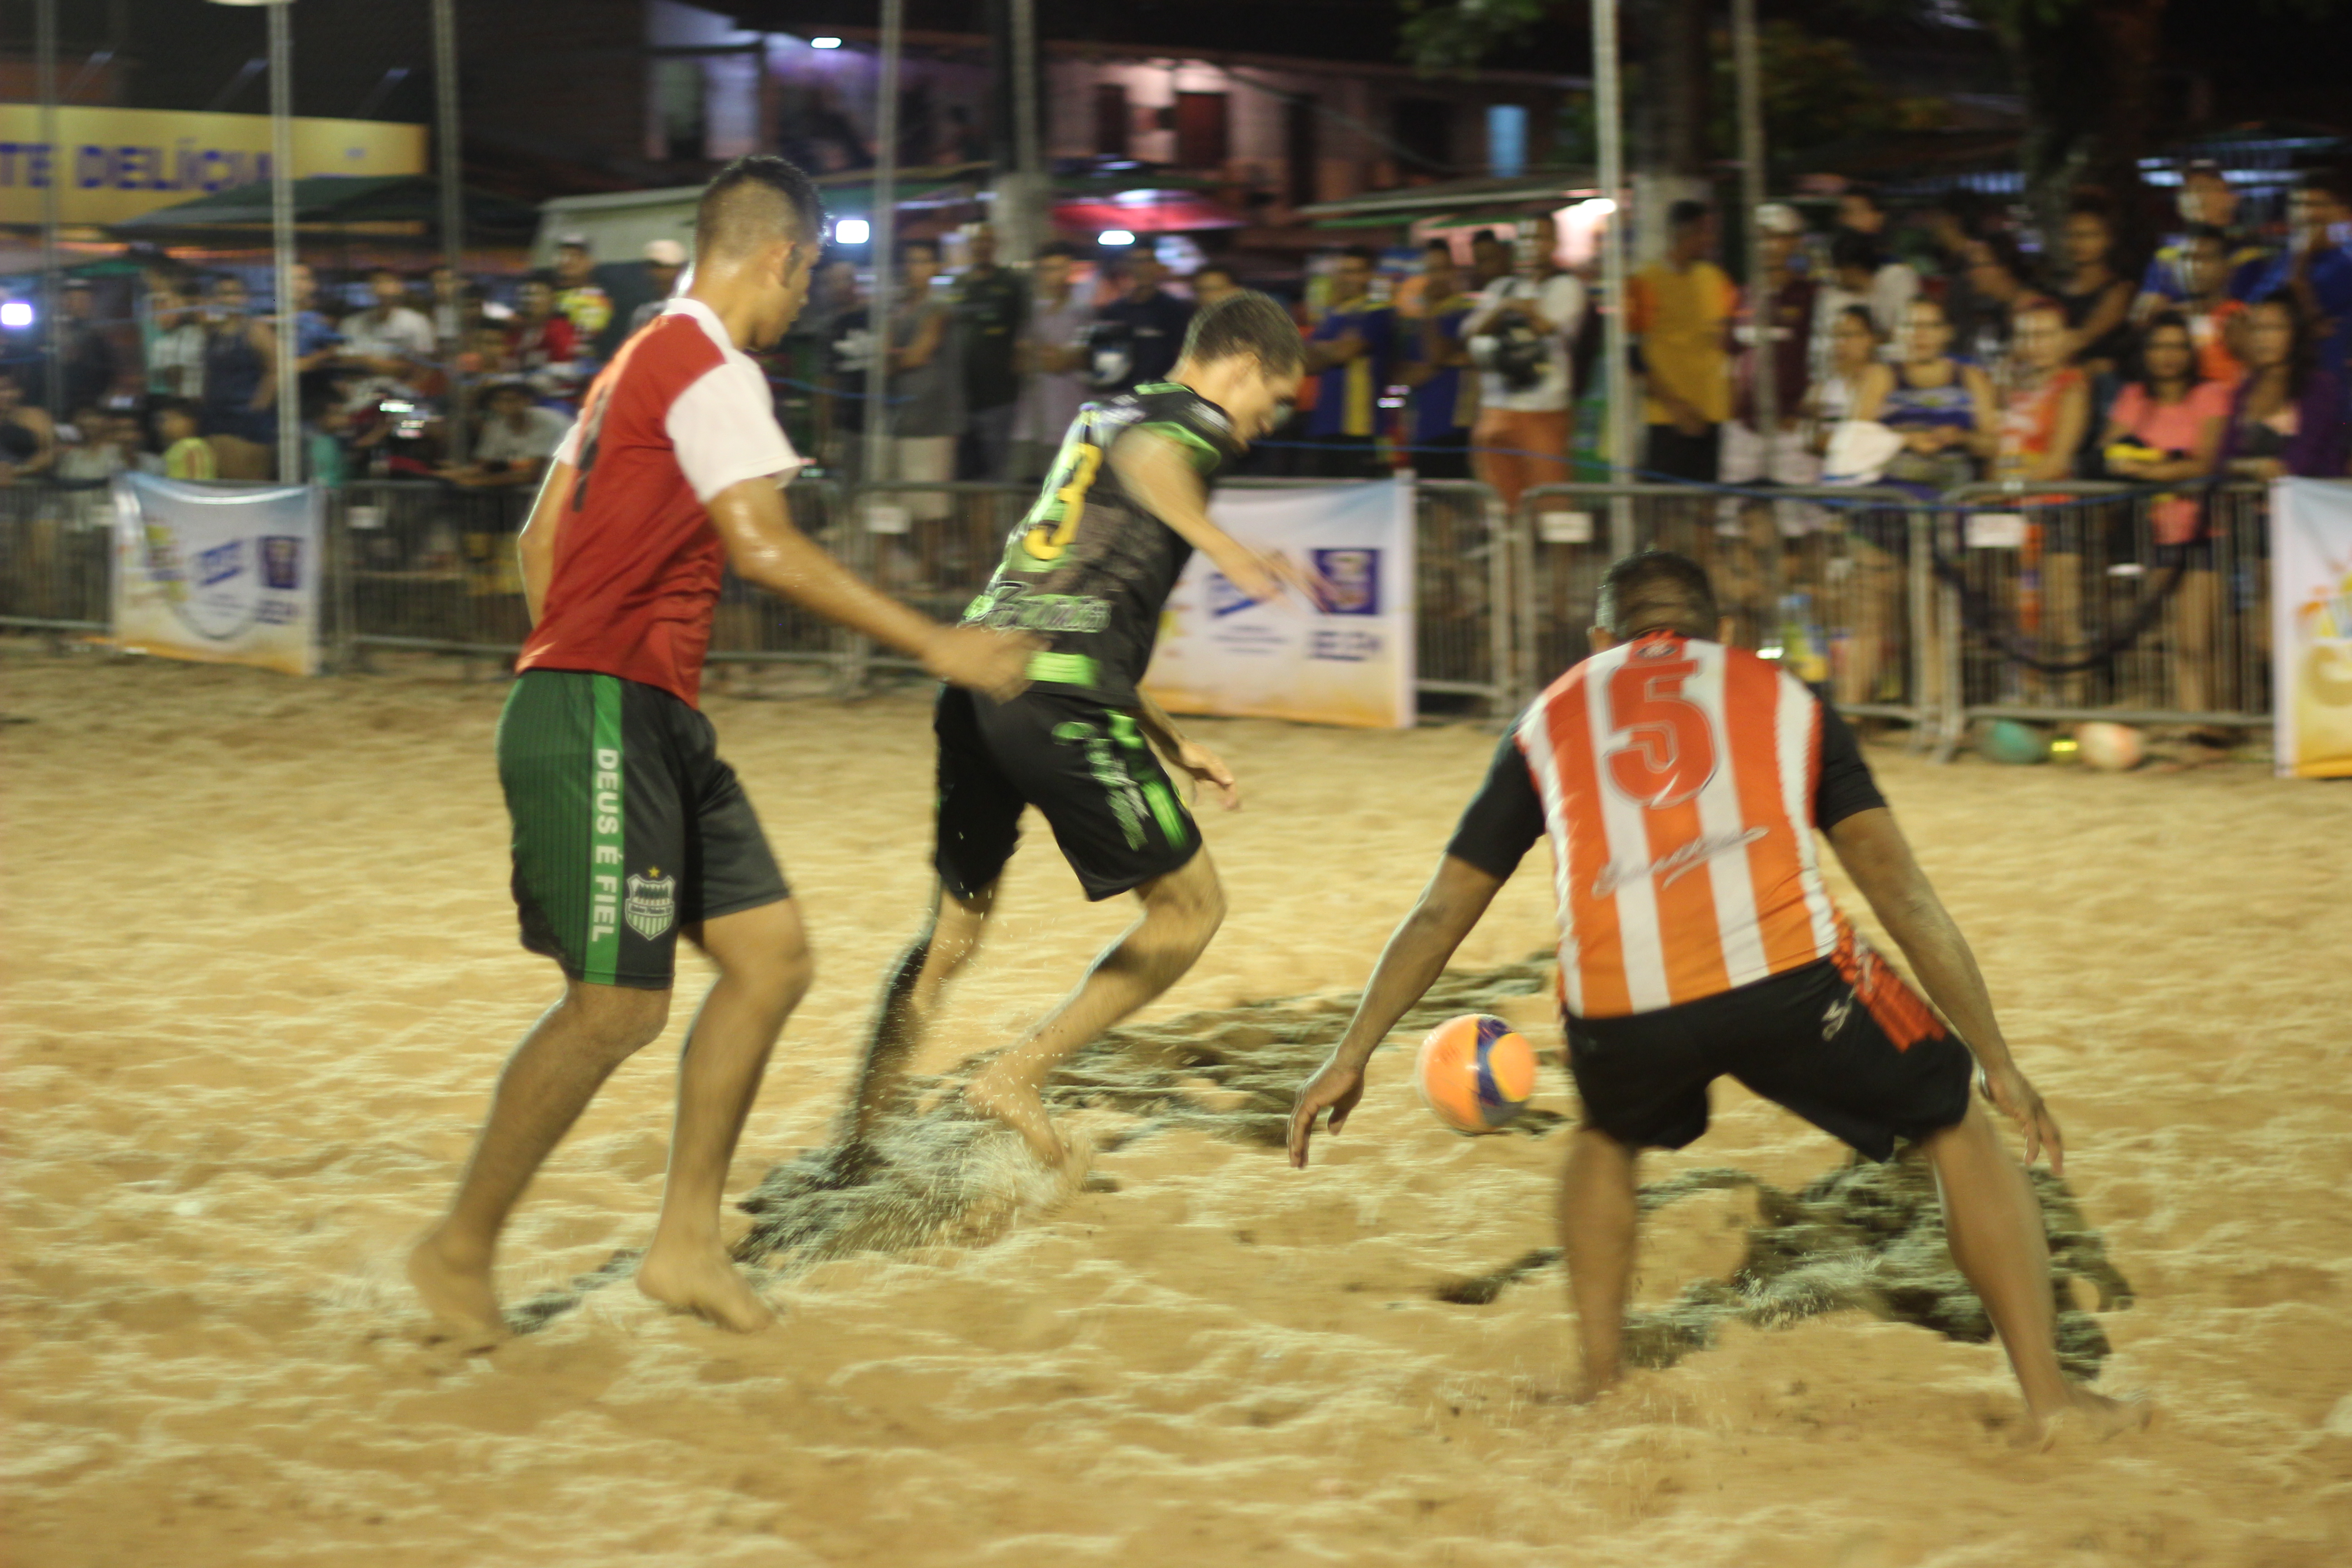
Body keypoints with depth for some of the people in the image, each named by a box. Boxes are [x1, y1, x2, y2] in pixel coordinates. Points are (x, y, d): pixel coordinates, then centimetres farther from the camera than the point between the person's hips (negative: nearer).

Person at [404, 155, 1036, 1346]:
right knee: (618, 1005, -8)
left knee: (771, 957, 7)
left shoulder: (643, 362, 20)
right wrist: (934, 645, -19)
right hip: (603, 718, -10)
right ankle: (460, 1249, 5)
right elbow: (764, 548, -22)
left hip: (655, 722, 10)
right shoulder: (712, 368, -11)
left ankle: (686, 1242, 11)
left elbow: (539, 542, 22)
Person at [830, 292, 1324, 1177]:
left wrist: (1172, 746, 35)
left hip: (981, 672, 8)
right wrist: (1224, 549, -40)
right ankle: (1016, 1079, 2)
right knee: (1191, 905, 5)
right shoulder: (1195, 421, 4)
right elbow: (1148, 458, -26)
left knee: (951, 929, 19)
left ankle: (859, 1138, 16)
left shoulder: (1100, 414, 30)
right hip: (1060, 697, -8)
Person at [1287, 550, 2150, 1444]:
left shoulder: (1552, 718, 29)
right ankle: (2047, 1391, 17)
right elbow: (1900, 890, 19)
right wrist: (1998, 1060, 22)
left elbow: (1441, 909, 30)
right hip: (1786, 973, -1)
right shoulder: (1784, 698, 26)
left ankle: (1603, 1389, 31)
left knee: (1609, 1136, 36)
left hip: (1618, 1005, 2)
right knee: (1958, 1126, 22)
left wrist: (1352, 1056, 36)